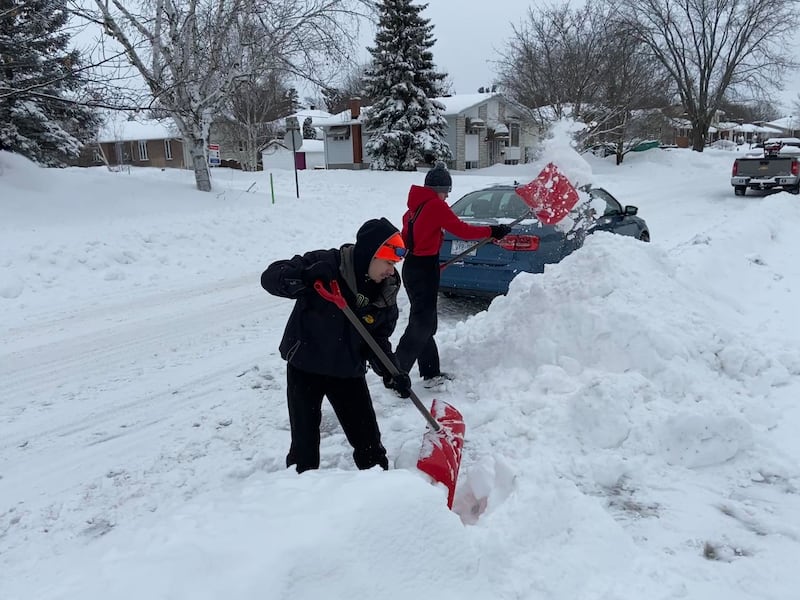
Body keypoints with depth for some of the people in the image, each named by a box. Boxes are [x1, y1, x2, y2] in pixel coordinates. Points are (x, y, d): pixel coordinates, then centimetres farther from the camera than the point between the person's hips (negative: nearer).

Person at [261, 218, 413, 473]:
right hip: (305, 366, -4)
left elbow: (379, 337, 2)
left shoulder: (386, 291, -6)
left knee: (368, 440, 10)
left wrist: (390, 371, -14)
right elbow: (271, 277, -25)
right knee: (305, 442, 2)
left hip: (348, 372, 4)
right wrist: (303, 278, -45)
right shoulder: (326, 264, -22)